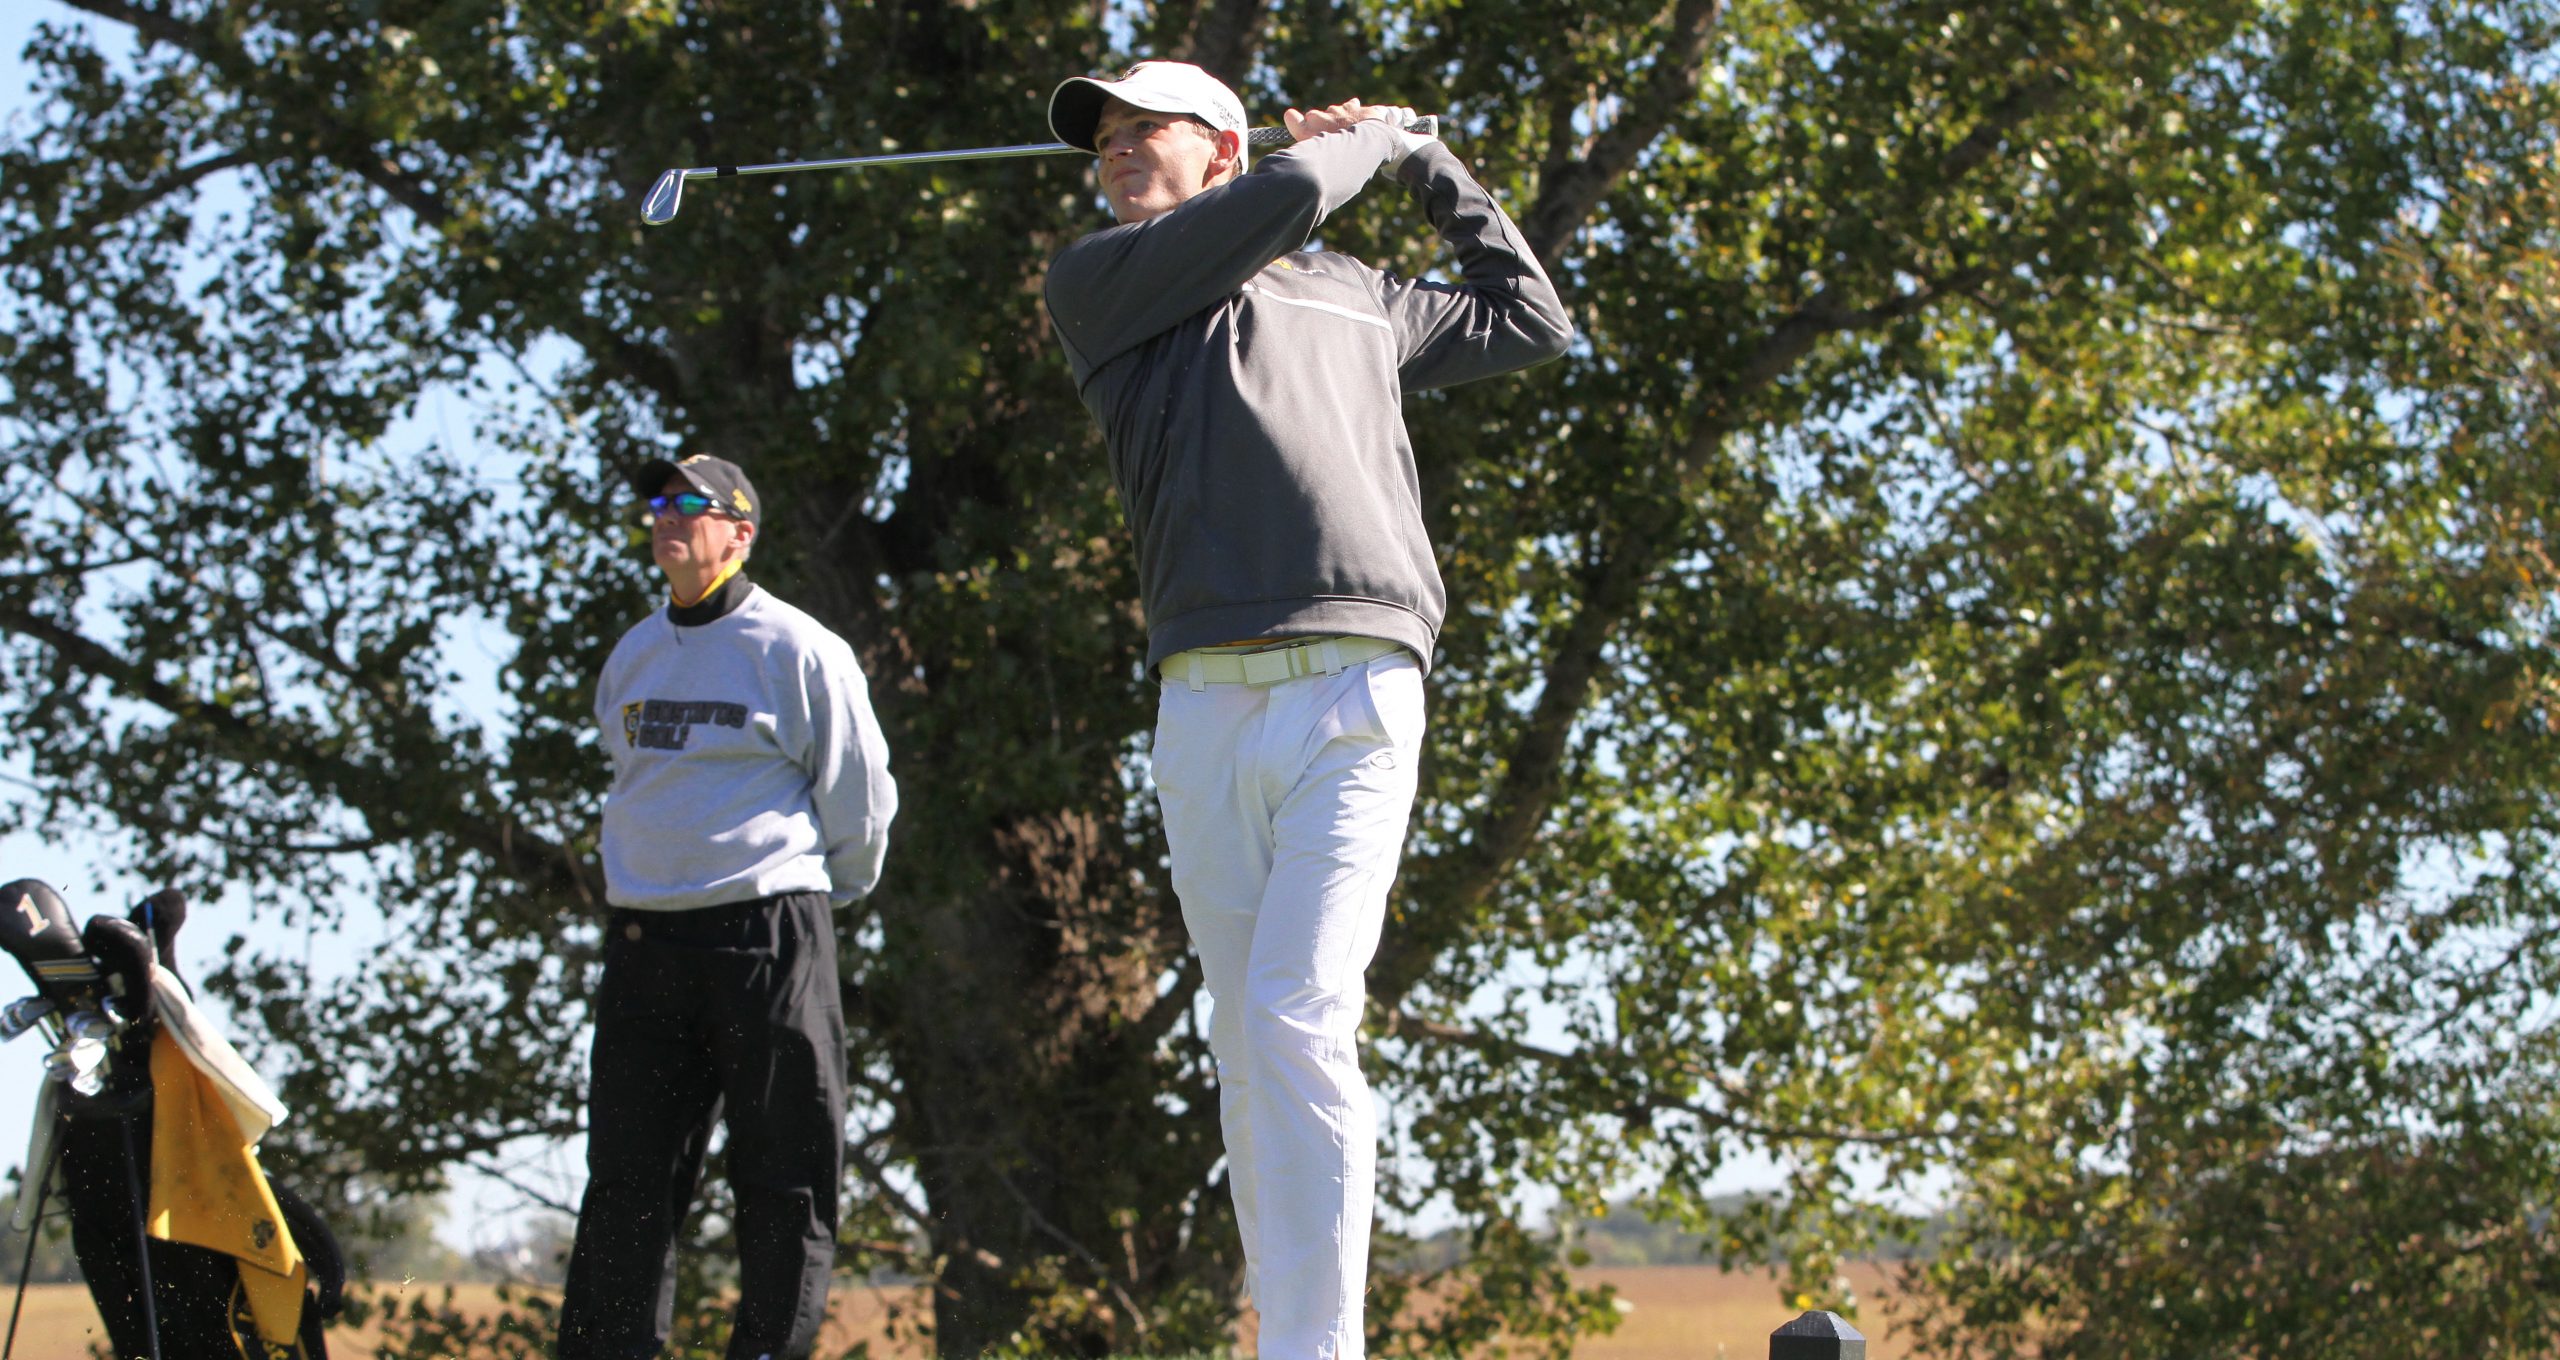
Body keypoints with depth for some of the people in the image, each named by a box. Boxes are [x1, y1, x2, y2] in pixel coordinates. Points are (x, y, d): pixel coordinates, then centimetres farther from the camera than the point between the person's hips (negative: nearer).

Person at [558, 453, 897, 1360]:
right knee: (626, 1177, 4)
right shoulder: (630, 658, 15)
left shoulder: (799, 650, -3)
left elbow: (860, 805, 2)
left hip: (767, 937, -5)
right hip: (643, 941, 5)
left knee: (784, 1174, -3)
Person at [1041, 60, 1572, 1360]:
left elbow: (1530, 317, 36)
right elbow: (1283, 195, 0)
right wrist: (1366, 135, 19)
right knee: (1243, 1035, 3)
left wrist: (1427, 165, 34)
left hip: (1353, 695, -1)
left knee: (1301, 1015, -15)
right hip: (1202, 707, 1)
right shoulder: (1097, 283, 14)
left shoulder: (1360, 297, 22)